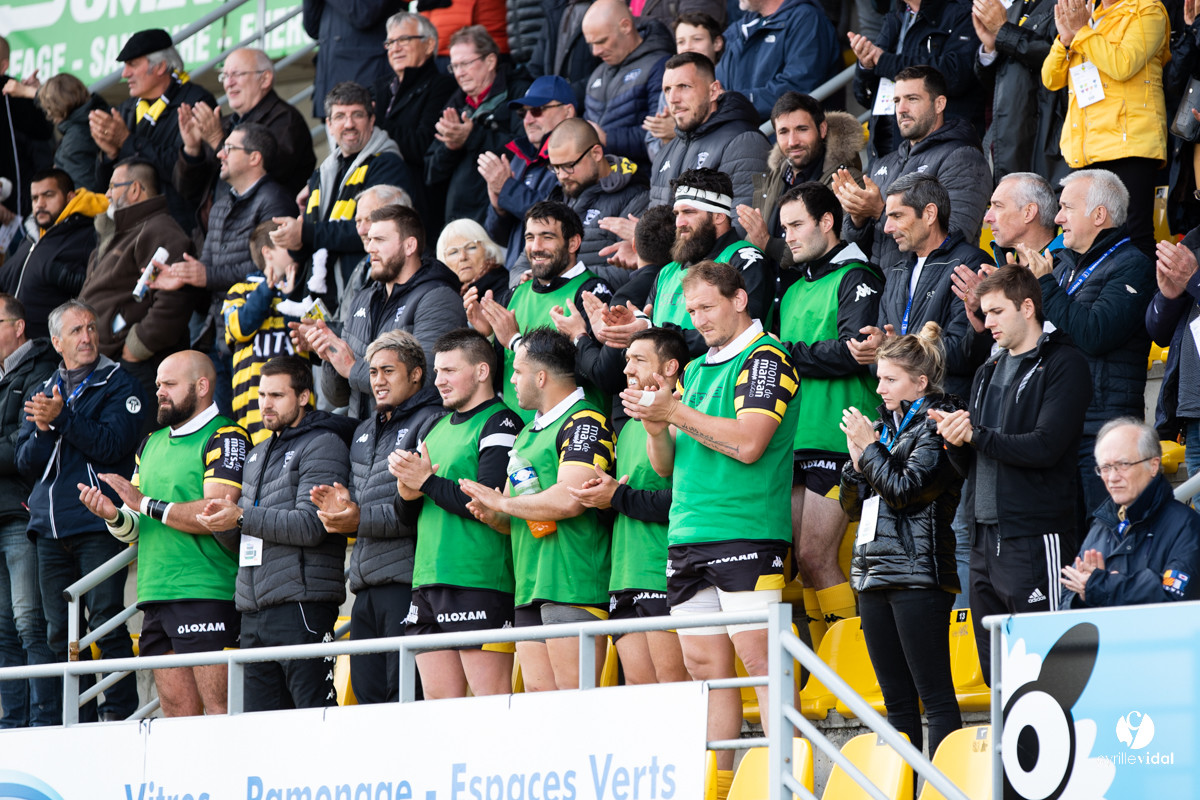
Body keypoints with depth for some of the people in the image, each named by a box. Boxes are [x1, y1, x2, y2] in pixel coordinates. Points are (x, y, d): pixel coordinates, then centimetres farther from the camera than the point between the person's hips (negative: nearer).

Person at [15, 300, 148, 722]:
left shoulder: (119, 385, 3)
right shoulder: (43, 392, 19)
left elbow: (112, 445, -10)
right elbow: (26, 461, 11)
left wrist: (61, 418, -17)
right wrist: (43, 430, -9)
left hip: (98, 524, -5)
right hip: (51, 528, 5)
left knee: (106, 621, -12)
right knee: (61, 632, 3)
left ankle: (117, 713, -10)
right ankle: (81, 722, 7)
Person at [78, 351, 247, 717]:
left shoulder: (226, 438, -4)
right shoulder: (151, 444, 21)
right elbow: (137, 528, 21)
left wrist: (147, 504, -13)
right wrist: (114, 516, -2)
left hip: (207, 593, -8)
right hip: (156, 596, 8)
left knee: (220, 710, -11)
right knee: (177, 714, 4)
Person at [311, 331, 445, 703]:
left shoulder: (429, 424, -4)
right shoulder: (365, 432, 24)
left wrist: (361, 520, -16)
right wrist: (341, 507, 6)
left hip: (406, 578, -8)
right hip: (366, 585, 8)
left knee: (403, 697, -11)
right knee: (366, 693, 5)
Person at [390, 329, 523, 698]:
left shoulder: (500, 424, -5)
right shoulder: (437, 428, 22)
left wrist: (427, 481, -7)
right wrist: (407, 483, -1)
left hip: (478, 581, -8)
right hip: (429, 581, 8)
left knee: (492, 701, -11)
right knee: (439, 701, 5)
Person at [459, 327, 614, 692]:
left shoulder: (586, 423, -8)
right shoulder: (528, 433, 24)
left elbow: (569, 500, -20)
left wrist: (502, 502, -7)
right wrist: (492, 515, 5)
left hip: (571, 584, -9)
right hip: (529, 589, 9)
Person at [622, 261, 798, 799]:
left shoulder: (766, 359, -3)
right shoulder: (696, 369, 21)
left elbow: (748, 442, -16)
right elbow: (666, 464, 22)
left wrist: (677, 413, -10)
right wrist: (656, 426, 1)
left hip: (746, 532, -8)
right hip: (688, 535, 8)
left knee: (758, 655, -12)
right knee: (705, 664, 5)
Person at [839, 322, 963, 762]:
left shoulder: (936, 424, -5)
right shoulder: (886, 425, 18)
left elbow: (907, 489, -16)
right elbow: (853, 506, 19)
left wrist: (869, 448, -7)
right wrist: (857, 461, 2)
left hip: (918, 574, -8)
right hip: (874, 574, 8)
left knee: (935, 695, -9)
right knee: (897, 698, 8)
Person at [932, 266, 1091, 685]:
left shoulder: (1062, 364, -3)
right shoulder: (989, 372, 21)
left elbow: (1045, 446, -15)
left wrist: (975, 434, -11)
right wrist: (956, 441, -4)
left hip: (1035, 537, -8)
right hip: (986, 536, 8)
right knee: (995, 673, 8)